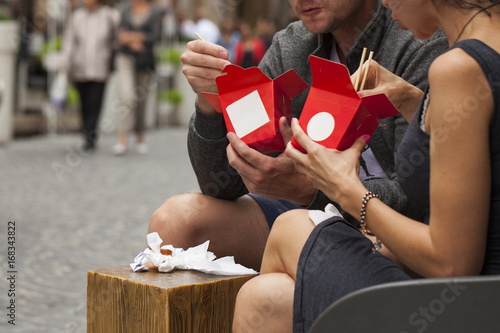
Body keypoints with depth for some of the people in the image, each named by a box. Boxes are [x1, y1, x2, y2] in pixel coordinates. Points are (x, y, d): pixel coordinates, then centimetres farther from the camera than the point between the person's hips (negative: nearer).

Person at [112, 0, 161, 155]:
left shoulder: (155, 13, 1)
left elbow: (154, 37, -9)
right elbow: (121, 35, 4)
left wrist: (132, 36, -9)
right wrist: (132, 42, -15)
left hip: (145, 61, -1)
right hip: (126, 58, 1)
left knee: (141, 100, 7)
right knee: (127, 96, -15)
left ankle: (140, 138, 24)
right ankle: (122, 140, -19)